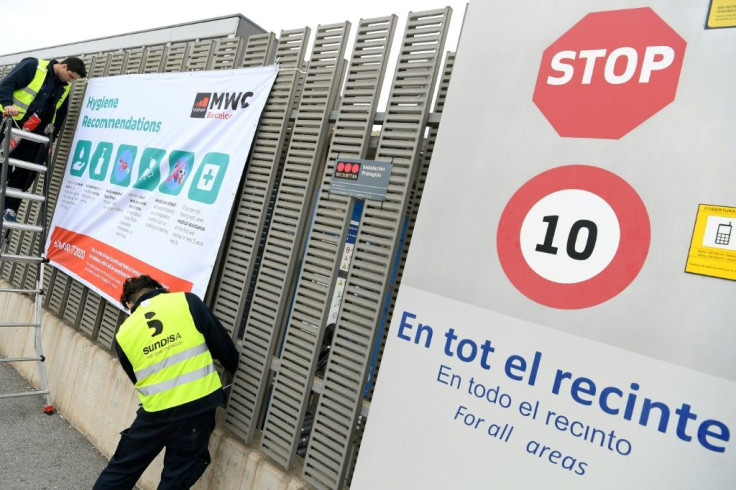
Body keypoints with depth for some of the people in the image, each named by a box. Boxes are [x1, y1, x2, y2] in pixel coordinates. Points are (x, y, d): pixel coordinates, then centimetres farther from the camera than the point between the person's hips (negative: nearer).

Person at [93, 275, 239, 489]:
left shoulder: (124, 335, 3)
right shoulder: (187, 302, -6)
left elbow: (138, 380, 13)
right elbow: (222, 343, -1)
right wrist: (232, 367, 17)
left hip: (156, 413, 1)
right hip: (200, 406, -1)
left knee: (121, 469, 23)